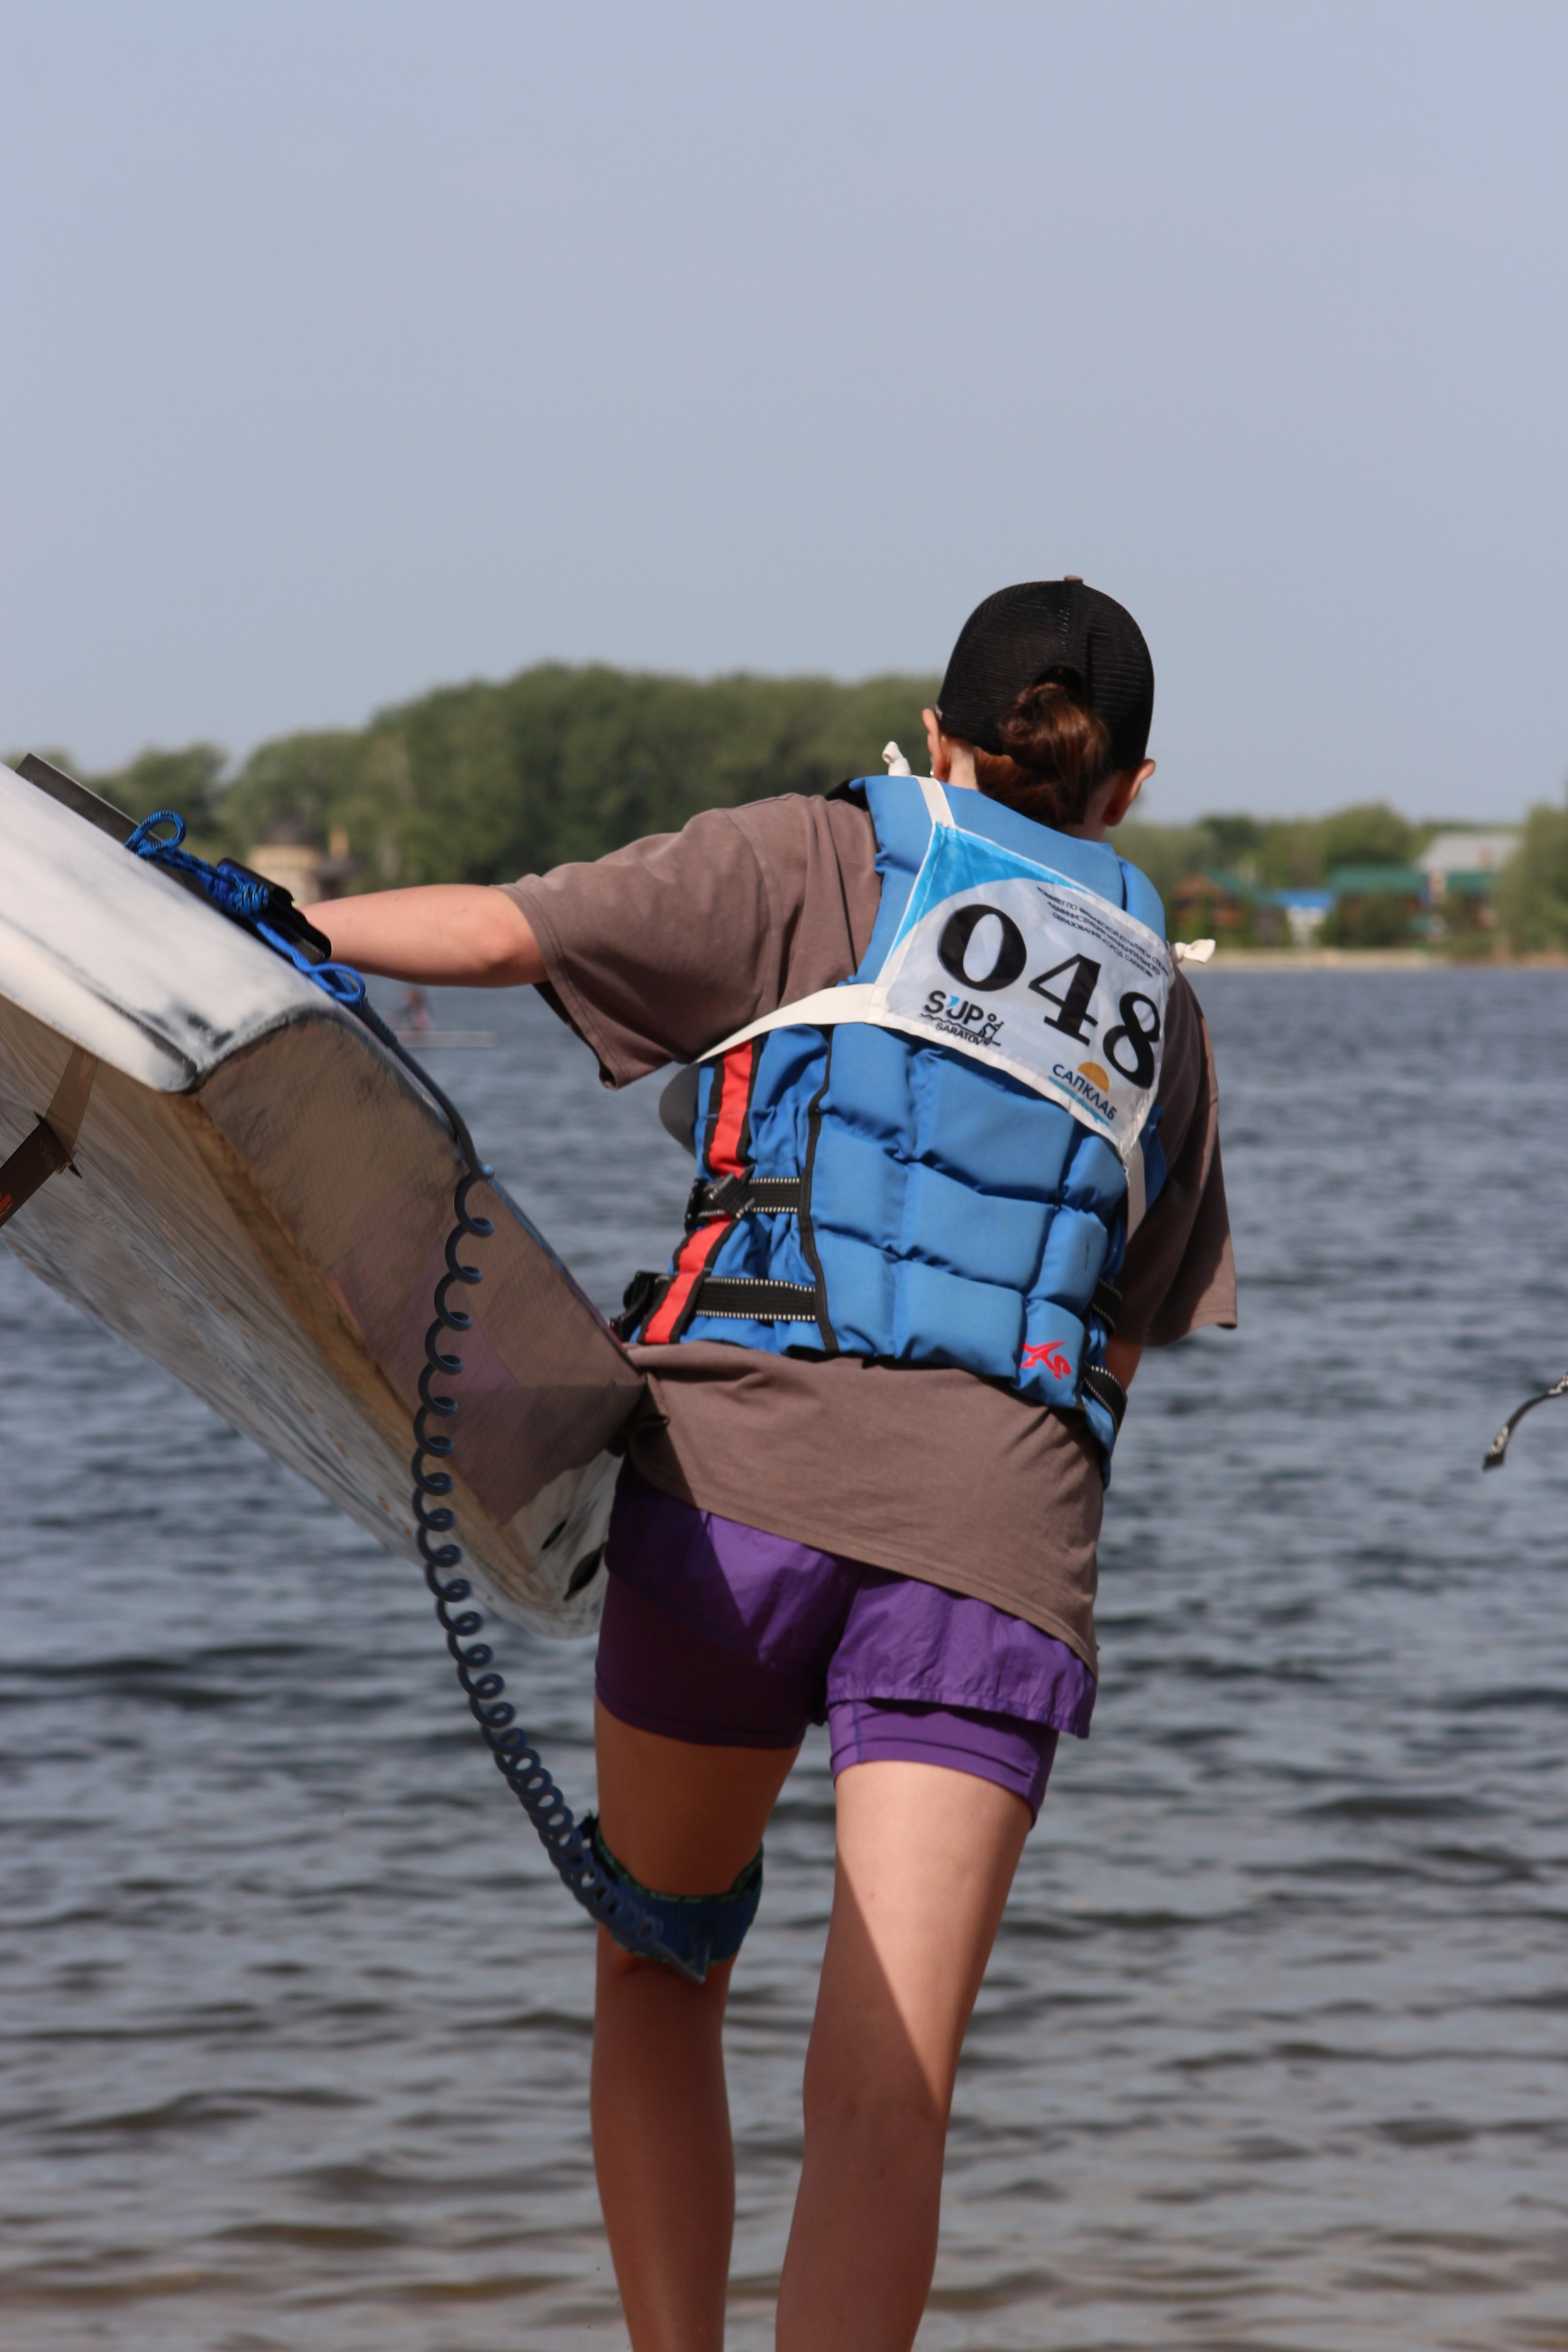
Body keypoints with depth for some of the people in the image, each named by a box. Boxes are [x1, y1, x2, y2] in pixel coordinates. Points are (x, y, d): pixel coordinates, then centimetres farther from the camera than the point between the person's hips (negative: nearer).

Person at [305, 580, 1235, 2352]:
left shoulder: (826, 862, 13)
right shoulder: (1160, 1011, 24)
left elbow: (503, 933, 2)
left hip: (747, 1473, -2)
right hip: (998, 1532, 2)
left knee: (657, 1975, 20)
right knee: (884, 2103, -5)